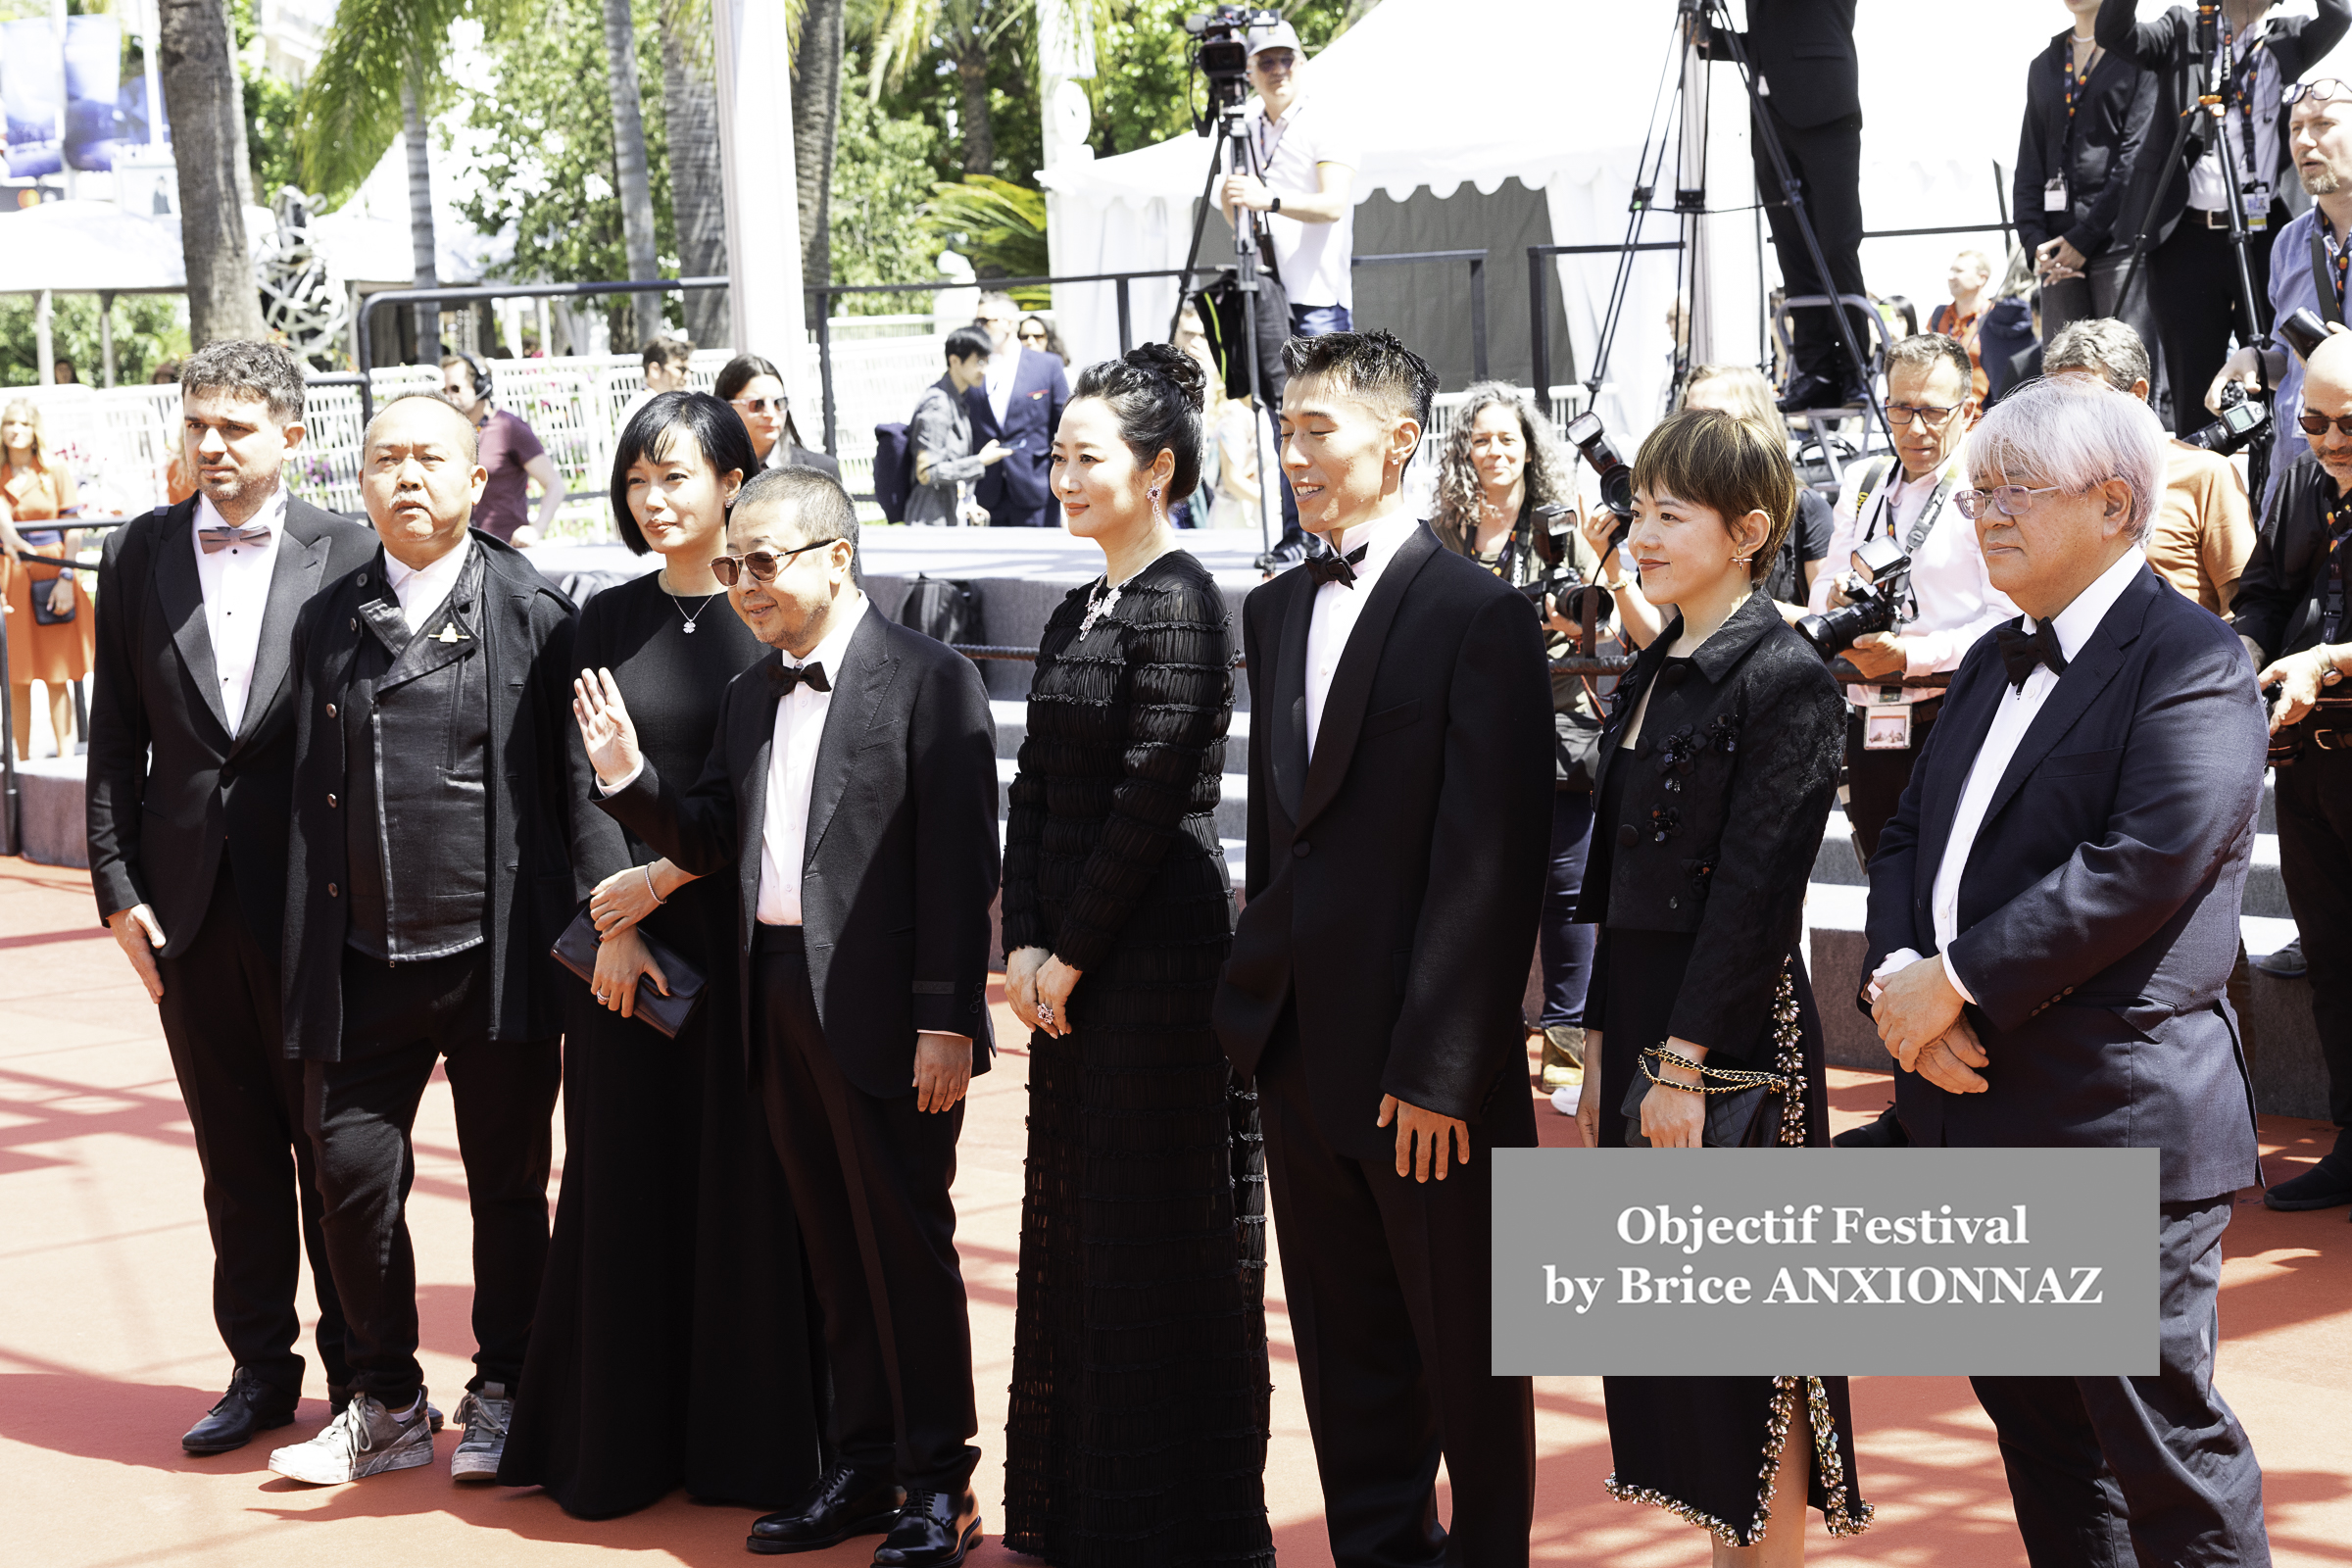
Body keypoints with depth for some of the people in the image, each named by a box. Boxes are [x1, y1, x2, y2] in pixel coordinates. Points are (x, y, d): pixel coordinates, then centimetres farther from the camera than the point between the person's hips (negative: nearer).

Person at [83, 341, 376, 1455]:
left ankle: (359, 1372, 18)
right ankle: (261, 1368, 22)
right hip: (188, 900, 3)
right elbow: (116, 739, 7)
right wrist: (117, 888, 1)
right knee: (234, 1152, 11)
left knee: (333, 1145, 6)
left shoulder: (348, 556, -4)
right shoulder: (137, 556, 6)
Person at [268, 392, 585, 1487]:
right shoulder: (327, 623, 9)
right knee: (354, 1171, 2)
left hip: (496, 952, -3)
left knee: (507, 1184, 8)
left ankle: (500, 1396, 24)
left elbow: (576, 783, -4)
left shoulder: (534, 613, -2)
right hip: (367, 956, 3)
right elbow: (308, 798, 10)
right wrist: (308, 966, 6)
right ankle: (388, 1406, 18)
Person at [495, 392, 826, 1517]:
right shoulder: (607, 622, 9)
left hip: (741, 924, -3)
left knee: (746, 1175, 0)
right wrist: (613, 920, -9)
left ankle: (744, 1438, 10)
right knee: (626, 1175, 7)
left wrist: (667, 874, -12)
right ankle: (621, 1437, 16)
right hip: (624, 927, 3)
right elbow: (584, 779, 2)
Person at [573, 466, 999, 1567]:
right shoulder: (750, 697, 15)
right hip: (778, 1002, 7)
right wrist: (628, 777, -4)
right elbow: (714, 845, 12)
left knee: (906, 1243, 0)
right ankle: (861, 1467, 23)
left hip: (883, 1010, -7)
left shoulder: (929, 680, -8)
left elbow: (960, 865, -12)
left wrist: (946, 1018, -17)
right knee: (832, 1250, 13)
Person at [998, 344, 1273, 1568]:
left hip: (1155, 949, -9)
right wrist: (1023, 945, 1)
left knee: (1155, 1225, -1)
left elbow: (1150, 800, -17)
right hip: (1068, 960, 9)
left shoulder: (1180, 604, -13)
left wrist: (1070, 953, -14)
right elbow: (1036, 788, 11)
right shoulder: (1075, 613, 14)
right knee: (1073, 1221, 14)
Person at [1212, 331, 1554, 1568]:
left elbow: (1490, 864, -15)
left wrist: (1438, 1062, -17)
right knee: (1345, 1350, 15)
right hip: (1301, 1049, 7)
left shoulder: (1480, 616, -11)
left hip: (1426, 1066, -7)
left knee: (1467, 1355, 7)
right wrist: (1257, 994, 8)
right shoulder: (1275, 611, 12)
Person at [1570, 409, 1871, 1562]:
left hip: (1732, 1036, -8)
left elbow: (1754, 891, -17)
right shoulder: (1650, 677, 13)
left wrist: (1684, 1062, -20)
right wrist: (1603, 1047, 13)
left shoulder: (1786, 679, -12)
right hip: (1643, 1022, 8)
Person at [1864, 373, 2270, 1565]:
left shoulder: (2193, 663, -11)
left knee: (2162, 1442, -3)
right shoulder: (1995, 663, 18)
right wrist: (1896, 973, -6)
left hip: (2117, 1119, -9)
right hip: (1976, 1112, 9)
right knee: (2030, 1419, 17)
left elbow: (2143, 866, -22)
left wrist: (1955, 981, -20)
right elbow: (1909, 836, 14)